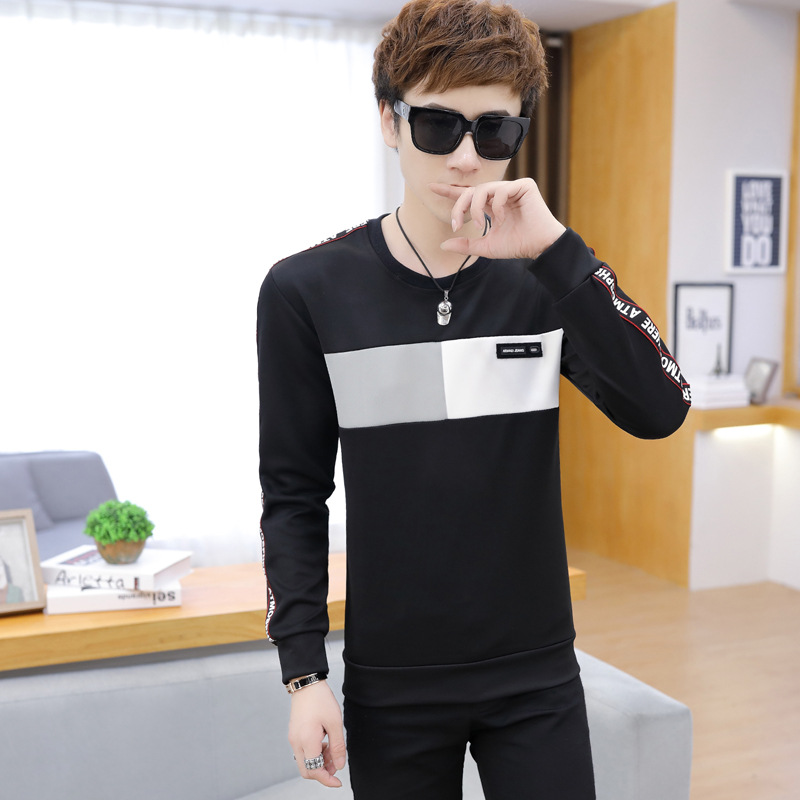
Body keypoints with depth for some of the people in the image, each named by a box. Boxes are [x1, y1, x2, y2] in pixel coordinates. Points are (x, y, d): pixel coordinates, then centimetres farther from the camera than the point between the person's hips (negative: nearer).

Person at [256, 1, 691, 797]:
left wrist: (555, 249, -23)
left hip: (536, 674, 1)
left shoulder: (545, 280, -2)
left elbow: (659, 412, -16)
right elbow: (294, 494, -2)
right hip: (391, 684, -1)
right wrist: (304, 672, -6)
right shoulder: (308, 291, -7)